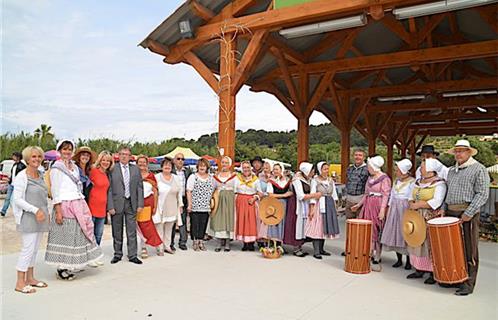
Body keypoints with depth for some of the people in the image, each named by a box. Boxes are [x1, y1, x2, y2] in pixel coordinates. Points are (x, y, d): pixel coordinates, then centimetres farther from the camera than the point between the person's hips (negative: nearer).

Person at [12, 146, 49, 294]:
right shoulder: (22, 176, -9)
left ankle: (30, 278, 22)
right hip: (28, 218, -7)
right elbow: (17, 199, -13)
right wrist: (35, 210, -18)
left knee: (35, 248, 12)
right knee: (28, 249, -6)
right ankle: (20, 283, 4)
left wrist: (45, 212, 13)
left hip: (41, 217, 7)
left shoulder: (41, 175, 12)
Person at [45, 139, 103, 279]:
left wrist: (82, 204, 13)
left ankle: (69, 266, 15)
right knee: (64, 235, -3)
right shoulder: (56, 167, -4)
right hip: (64, 205, -7)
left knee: (77, 233, 6)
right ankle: (61, 268, 8)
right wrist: (58, 210, -14)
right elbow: (55, 190, -9)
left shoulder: (75, 167, 17)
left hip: (78, 204, 7)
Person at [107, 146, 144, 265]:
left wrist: (140, 204, 0)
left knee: (132, 231, 5)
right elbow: (109, 189, -5)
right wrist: (110, 206, -10)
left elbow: (140, 187, 6)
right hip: (117, 204, -2)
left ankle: (132, 255, 14)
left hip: (131, 204, 2)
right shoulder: (112, 169, -3)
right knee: (117, 232, 10)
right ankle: (117, 254, 24)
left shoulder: (135, 169, 7)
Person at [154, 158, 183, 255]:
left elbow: (179, 193, 14)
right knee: (159, 228, 0)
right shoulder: (156, 178, -2)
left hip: (172, 209, 4)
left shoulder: (176, 178, 10)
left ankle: (167, 246, 20)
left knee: (169, 228, 10)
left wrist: (180, 205, 13)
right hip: (160, 208, -3)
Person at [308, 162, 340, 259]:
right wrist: (312, 209, -12)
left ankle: (321, 249, 19)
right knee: (317, 227, -6)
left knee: (325, 227, 9)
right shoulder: (315, 180, -4)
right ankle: (316, 251, -4)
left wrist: (334, 207, 8)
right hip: (319, 205, -5)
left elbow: (334, 194, 14)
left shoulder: (331, 180, 11)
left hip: (330, 205, 5)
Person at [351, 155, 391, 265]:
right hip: (368, 206, 7)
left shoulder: (384, 178, -8)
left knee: (377, 231, -2)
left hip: (378, 206, -7)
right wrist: (358, 205, 19)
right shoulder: (370, 178, 15)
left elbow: (385, 195, -14)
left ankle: (377, 256, 7)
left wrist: (382, 209, -21)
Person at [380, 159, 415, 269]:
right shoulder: (396, 181, 13)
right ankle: (399, 259, 16)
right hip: (394, 208, 7)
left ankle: (408, 261, 9)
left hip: (406, 209, -7)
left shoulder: (412, 182, -8)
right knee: (394, 232, 6)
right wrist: (389, 208, 14)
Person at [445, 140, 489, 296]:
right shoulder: (452, 170, 18)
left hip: (468, 213, -6)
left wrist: (469, 213, -16)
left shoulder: (478, 169, -2)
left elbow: (482, 194, -9)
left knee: (469, 250, -1)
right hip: (451, 212, 6)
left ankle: (468, 284, 5)